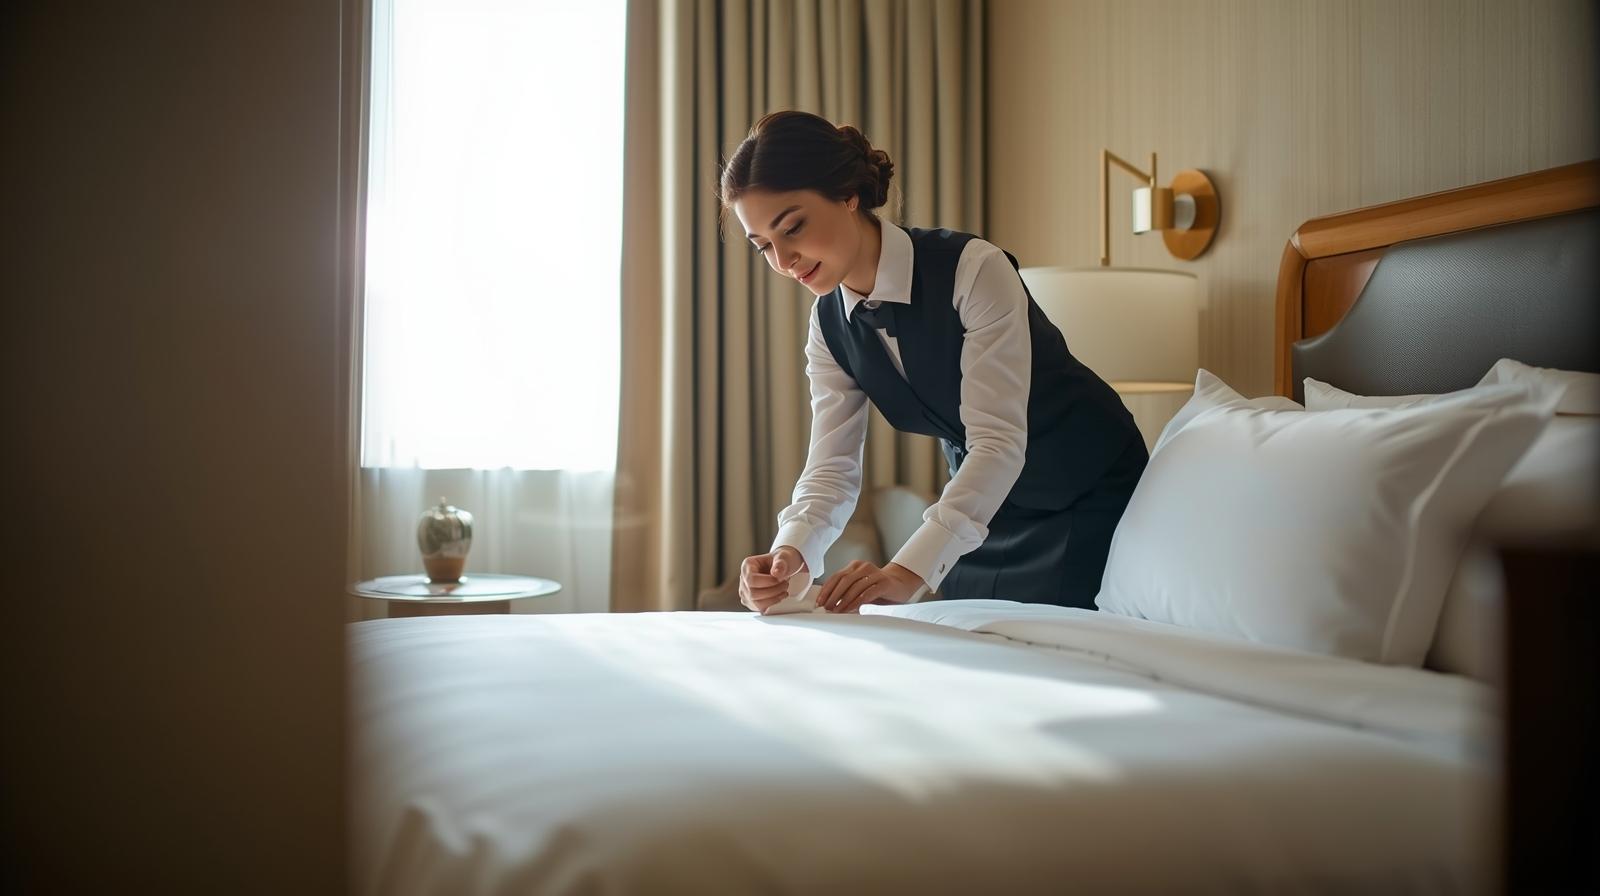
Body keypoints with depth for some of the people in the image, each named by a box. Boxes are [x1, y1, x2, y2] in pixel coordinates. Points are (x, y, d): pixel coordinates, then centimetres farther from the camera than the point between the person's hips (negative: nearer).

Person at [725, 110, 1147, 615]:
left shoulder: (974, 269, -28)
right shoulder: (830, 325, -8)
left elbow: (1000, 440, -34)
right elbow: (832, 467, -13)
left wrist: (910, 570, -47)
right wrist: (790, 552, -35)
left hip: (1089, 495, -5)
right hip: (982, 509, 5)